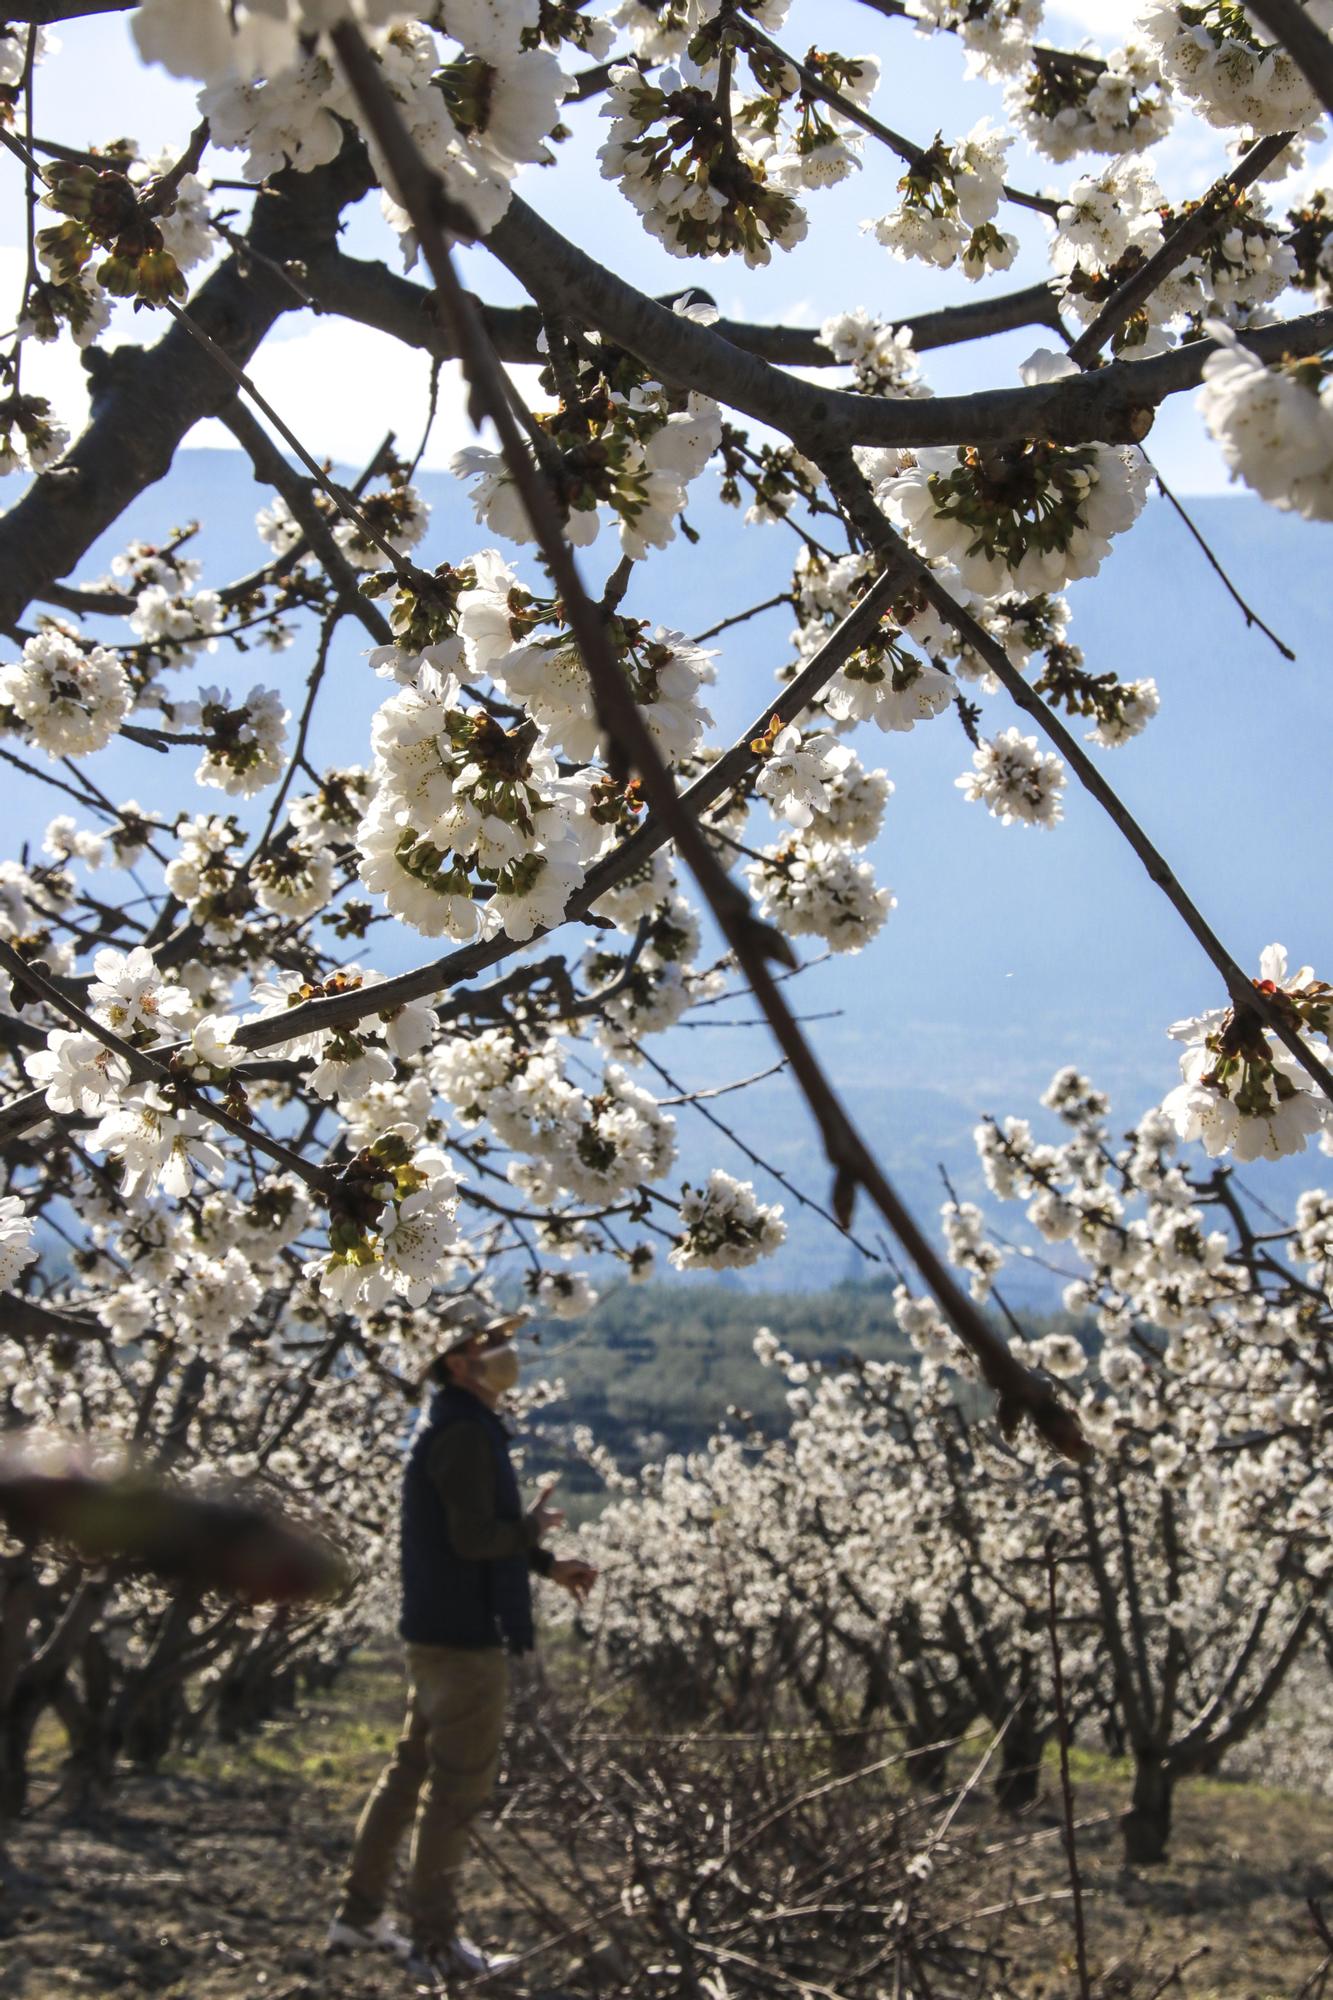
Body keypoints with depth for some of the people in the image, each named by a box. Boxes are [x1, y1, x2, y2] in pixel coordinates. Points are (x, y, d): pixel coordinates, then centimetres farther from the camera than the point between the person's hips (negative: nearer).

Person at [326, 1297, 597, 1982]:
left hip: (437, 1630, 10)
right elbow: (474, 1538, -25)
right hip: (465, 1635, -10)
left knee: (412, 1769, 17)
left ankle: (359, 1914, 26)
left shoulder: (458, 1425, 14)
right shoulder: (463, 1433, -19)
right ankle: (434, 1943, 8)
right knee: (457, 1788, -1)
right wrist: (535, 1526, -7)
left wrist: (547, 1564, 12)